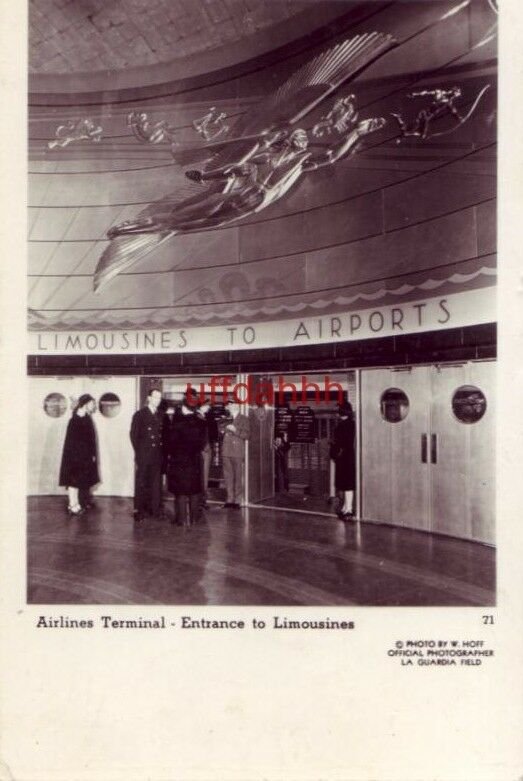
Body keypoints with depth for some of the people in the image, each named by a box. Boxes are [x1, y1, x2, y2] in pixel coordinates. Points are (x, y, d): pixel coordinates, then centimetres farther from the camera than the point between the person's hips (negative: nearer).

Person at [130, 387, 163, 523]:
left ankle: (155, 509, 14)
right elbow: (134, 435, -2)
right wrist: (139, 453, -7)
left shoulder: (160, 416, 10)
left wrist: (162, 452, 1)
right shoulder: (139, 415, 0)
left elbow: (163, 435, 10)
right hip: (143, 456, -3)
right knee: (141, 484, 2)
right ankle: (139, 510, 10)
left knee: (156, 484, 6)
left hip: (157, 456, 3)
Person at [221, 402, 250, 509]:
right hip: (226, 452, 4)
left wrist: (235, 430, -14)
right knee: (228, 476, 5)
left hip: (238, 453, -4)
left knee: (238, 477, -1)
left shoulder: (244, 419, 3)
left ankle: (237, 500, 6)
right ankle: (230, 499, 14)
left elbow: (246, 435, -4)